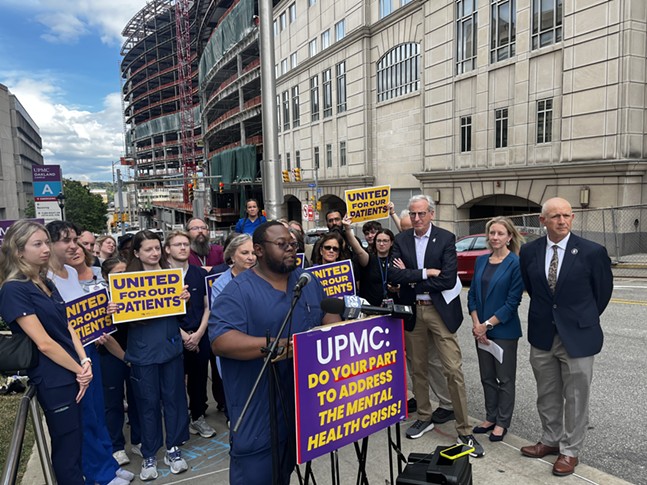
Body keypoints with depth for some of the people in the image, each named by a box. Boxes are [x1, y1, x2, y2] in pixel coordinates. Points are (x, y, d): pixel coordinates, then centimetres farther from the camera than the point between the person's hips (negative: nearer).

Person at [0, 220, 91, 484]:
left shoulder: (47, 283, 10)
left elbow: (67, 327, 8)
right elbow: (44, 343, -18)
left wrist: (85, 361, -6)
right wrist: (79, 370, -10)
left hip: (74, 373, 8)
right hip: (54, 381, -8)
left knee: (78, 444, 19)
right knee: (67, 449, 5)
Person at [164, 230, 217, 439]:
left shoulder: (201, 274, 5)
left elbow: (208, 306, 7)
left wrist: (199, 333, -4)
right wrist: (182, 334, -9)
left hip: (200, 336, 3)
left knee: (199, 378, 10)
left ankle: (198, 417, 25)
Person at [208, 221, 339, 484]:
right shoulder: (238, 290, -14)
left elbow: (329, 312, 16)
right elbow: (220, 341, -23)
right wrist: (279, 345, -30)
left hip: (304, 403, 6)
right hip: (259, 411, -6)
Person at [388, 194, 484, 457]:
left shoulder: (446, 238, -7)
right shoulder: (401, 240, 2)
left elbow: (448, 279, -16)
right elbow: (395, 275, -10)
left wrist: (412, 279, -12)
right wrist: (425, 273, -18)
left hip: (440, 310, -3)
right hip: (412, 311, 4)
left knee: (453, 370, -2)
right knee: (417, 369, 15)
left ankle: (464, 431, 10)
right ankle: (424, 417, 34)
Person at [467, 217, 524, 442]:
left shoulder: (516, 264, -12)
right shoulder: (481, 261, 5)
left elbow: (513, 302, -14)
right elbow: (472, 294, 6)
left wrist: (488, 324, -15)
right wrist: (476, 324, -5)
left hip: (504, 330, -5)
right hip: (481, 329, 6)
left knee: (505, 379, 9)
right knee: (487, 377, 16)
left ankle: (502, 422, 23)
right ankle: (490, 417, 31)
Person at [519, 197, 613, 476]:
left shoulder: (592, 252, -12)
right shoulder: (529, 251, -2)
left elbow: (603, 291, 2)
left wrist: (583, 319, 11)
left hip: (577, 336, -3)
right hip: (542, 336, 4)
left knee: (575, 397, 9)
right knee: (547, 394, 17)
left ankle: (570, 450, 25)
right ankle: (551, 440, 36)